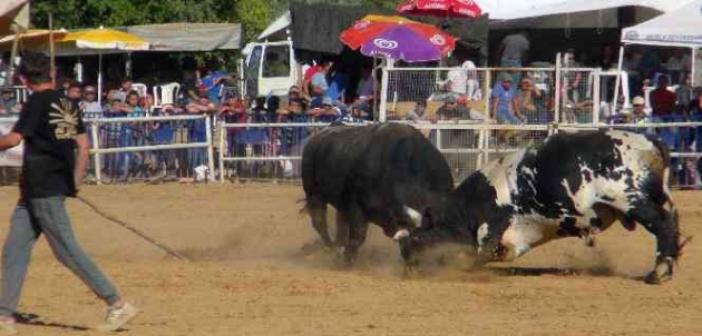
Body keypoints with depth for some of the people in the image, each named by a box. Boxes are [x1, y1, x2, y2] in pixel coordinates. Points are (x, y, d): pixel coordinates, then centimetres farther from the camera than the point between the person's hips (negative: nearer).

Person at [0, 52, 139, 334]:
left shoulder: (37, 102, -13)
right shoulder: (68, 104, 11)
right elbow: (83, 144, 12)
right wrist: (75, 181, 15)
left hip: (44, 190, -9)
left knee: (67, 251, -8)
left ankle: (118, 305, -9)